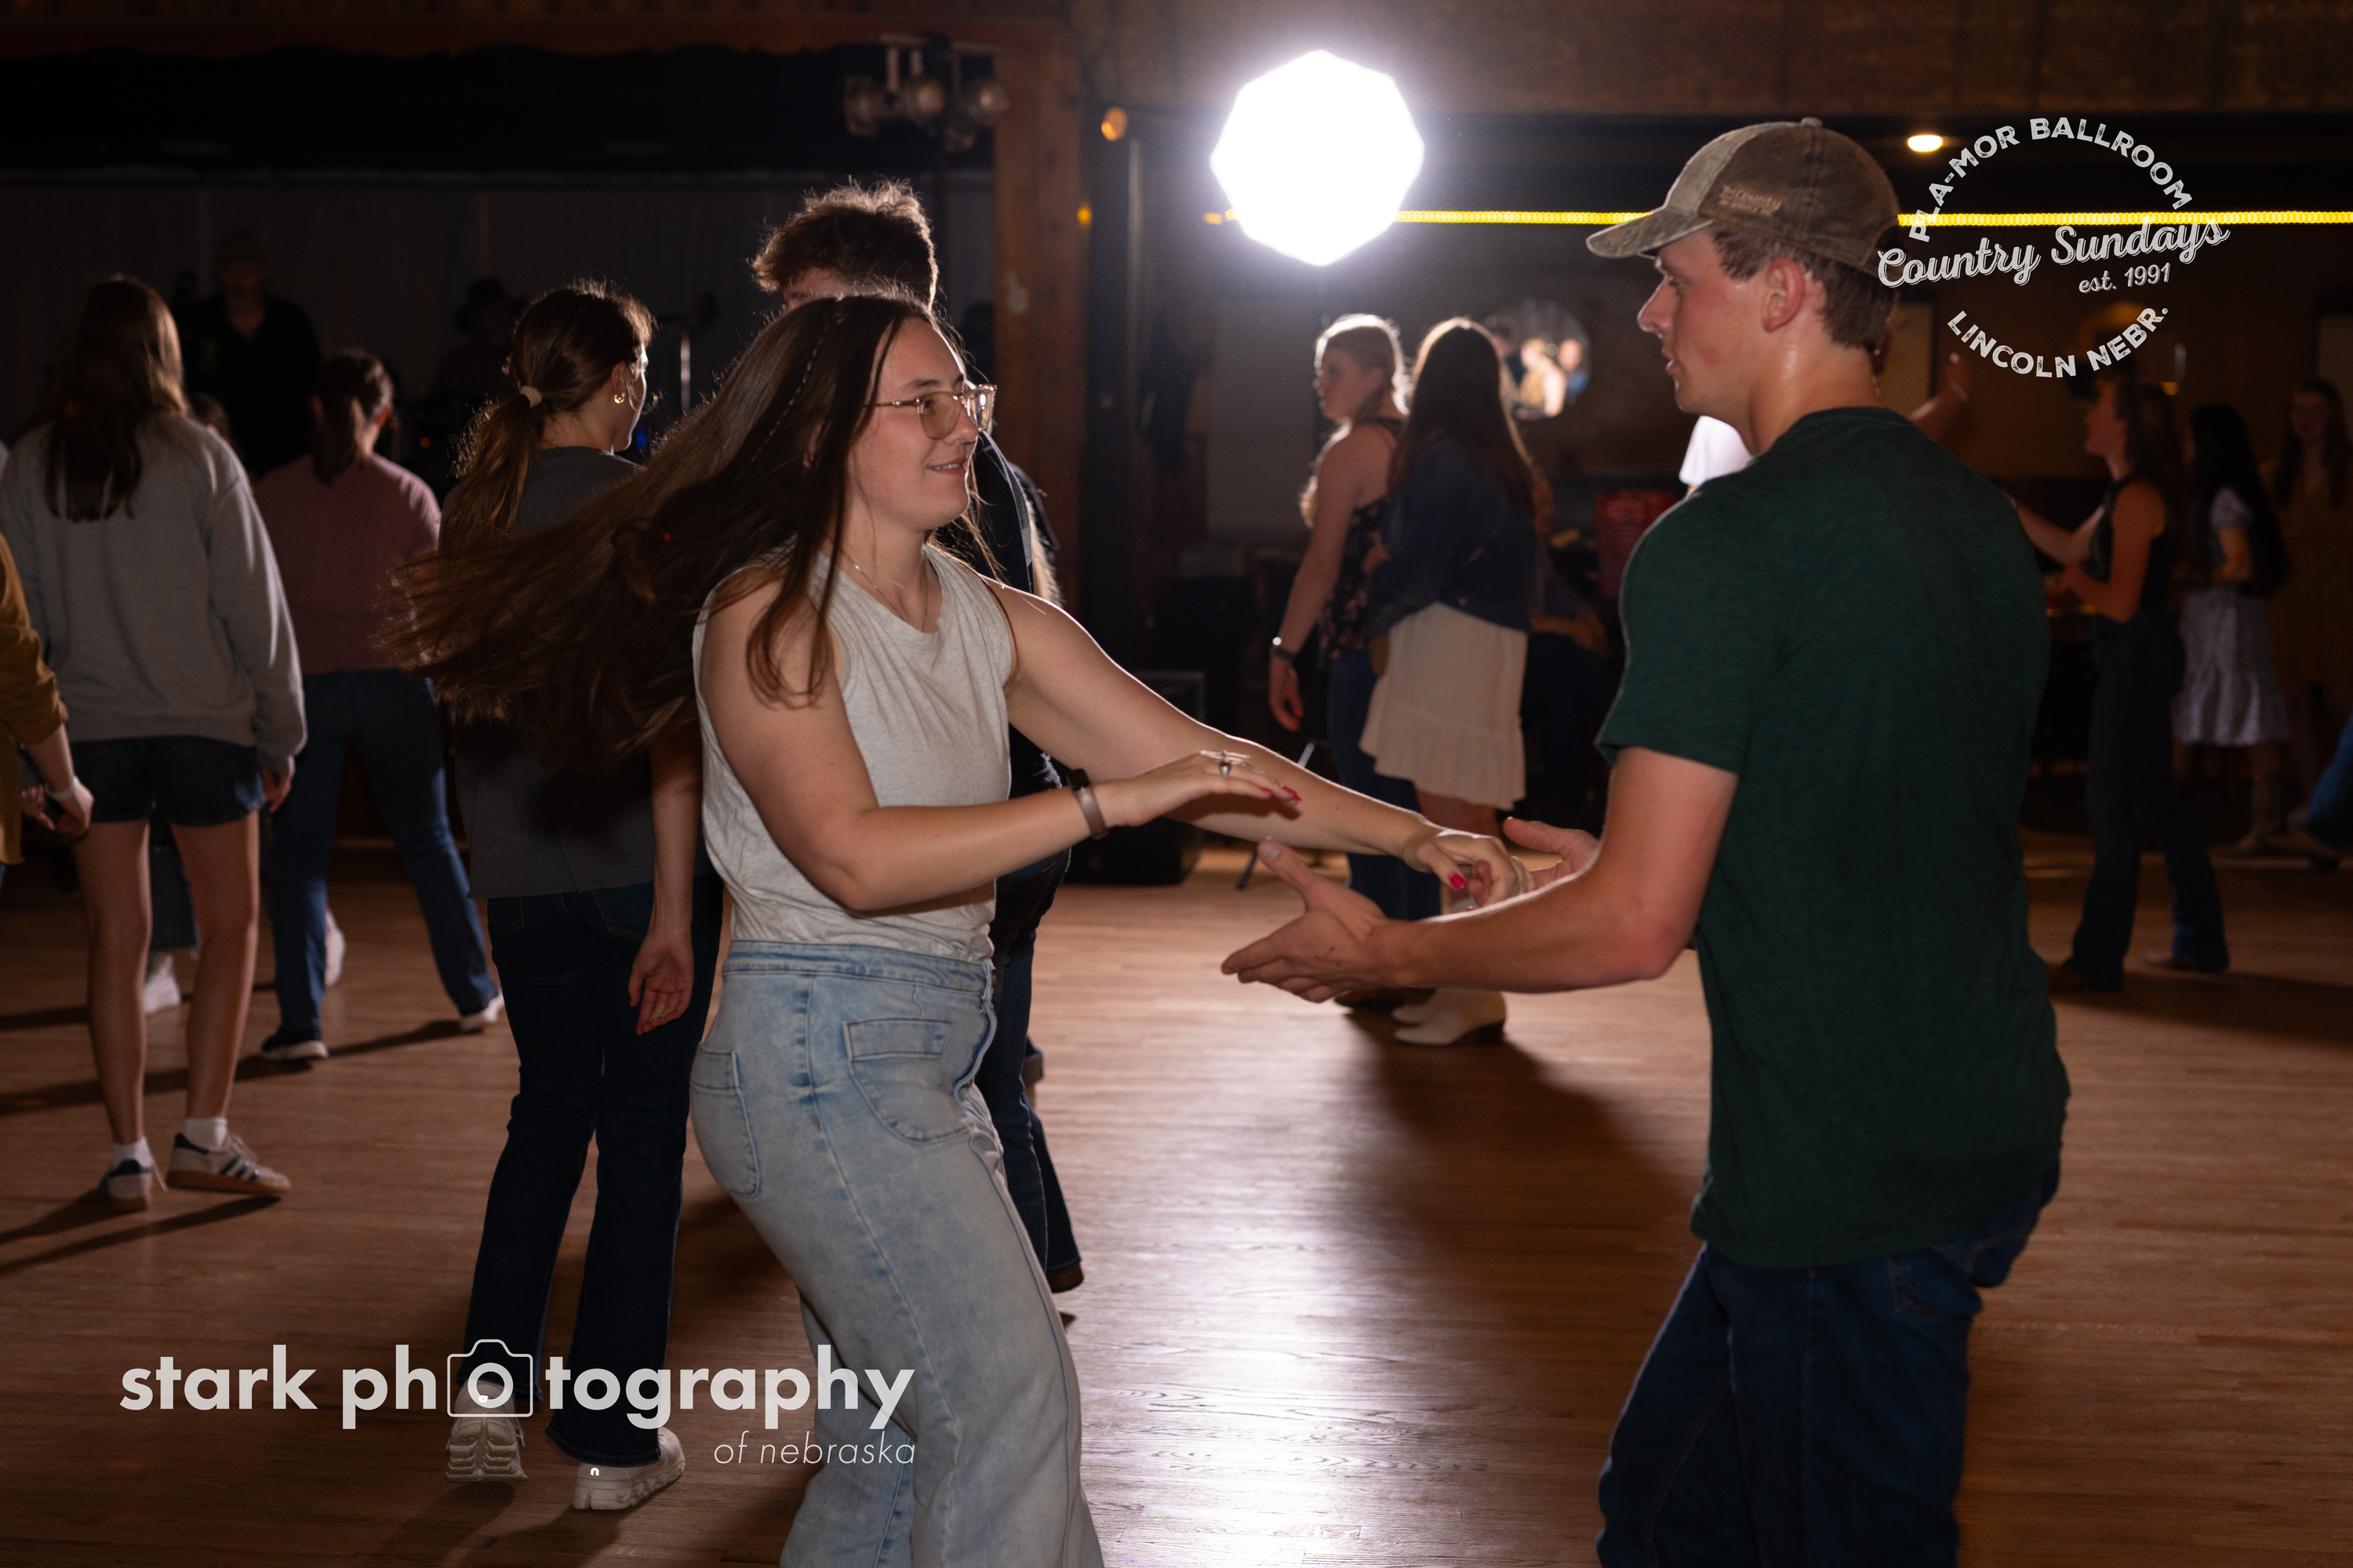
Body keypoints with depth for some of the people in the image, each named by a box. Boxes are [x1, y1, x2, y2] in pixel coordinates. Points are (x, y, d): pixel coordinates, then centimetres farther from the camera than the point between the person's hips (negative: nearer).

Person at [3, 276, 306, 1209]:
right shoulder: (199, 457, -6)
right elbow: (254, 603, -4)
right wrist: (282, 730, 3)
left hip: (89, 726, 3)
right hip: (204, 721, -3)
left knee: (115, 940, 8)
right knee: (231, 925, 7)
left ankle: (128, 1154, 11)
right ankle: (204, 1136, 1)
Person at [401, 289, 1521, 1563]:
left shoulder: (990, 621, 10)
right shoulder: (768, 617, -10)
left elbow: (1193, 754, 7)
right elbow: (856, 856, -22)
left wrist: (1411, 833, -2)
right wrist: (1108, 801, -24)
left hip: (930, 1067, 8)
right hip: (820, 1059, -8)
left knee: (902, 1449, 14)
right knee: (1012, 1399, -13)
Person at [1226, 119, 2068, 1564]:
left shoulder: (1723, 546, -18)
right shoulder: (1983, 521, 9)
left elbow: (1635, 927, -19)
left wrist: (1386, 951, -4)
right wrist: (1625, 858, 24)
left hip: (1851, 1185, -9)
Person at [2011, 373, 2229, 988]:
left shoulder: (2137, 499, -17)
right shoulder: (2125, 494, 13)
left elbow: (2120, 603, -22)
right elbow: (2071, 549, 23)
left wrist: (2076, 582, -3)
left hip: (2138, 655, -10)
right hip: (2139, 657, 10)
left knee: (2111, 804, -6)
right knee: (2156, 799, 15)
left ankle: (2098, 958, -1)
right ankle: (2201, 941, 24)